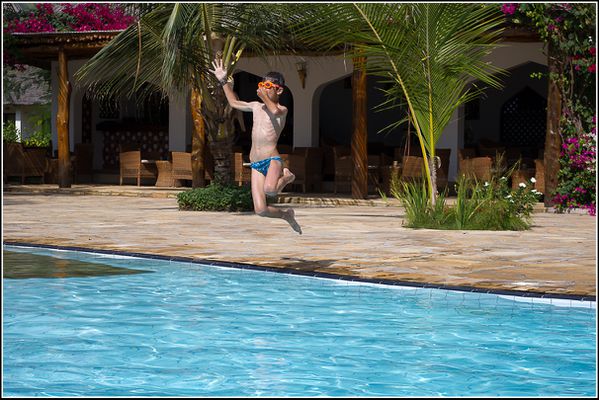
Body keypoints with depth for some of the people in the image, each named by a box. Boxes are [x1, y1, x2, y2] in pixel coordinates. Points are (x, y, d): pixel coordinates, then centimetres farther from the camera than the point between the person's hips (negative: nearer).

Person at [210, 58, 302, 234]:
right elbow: (234, 102, 34)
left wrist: (264, 95, -11)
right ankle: (287, 215, 24)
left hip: (272, 160, -5)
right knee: (260, 210, -8)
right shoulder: (256, 106, 18)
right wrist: (223, 81, 30)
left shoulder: (282, 110, -1)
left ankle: (287, 177, -2)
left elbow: (274, 111, -26)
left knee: (269, 189, -38)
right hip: (256, 165, 5)